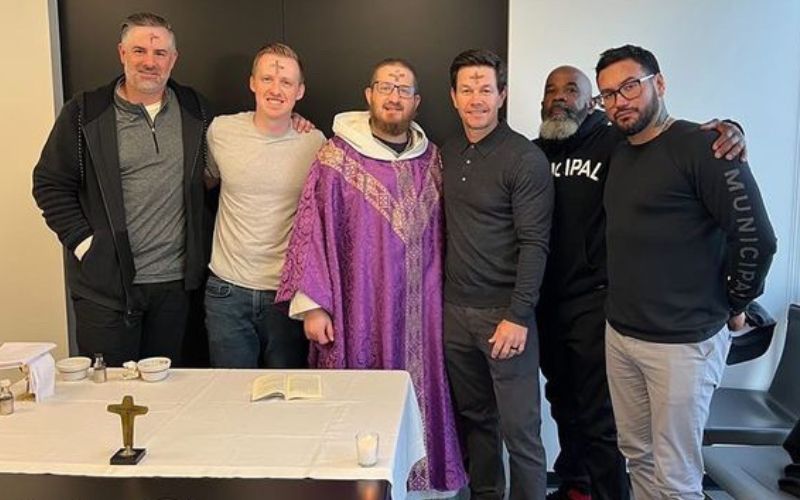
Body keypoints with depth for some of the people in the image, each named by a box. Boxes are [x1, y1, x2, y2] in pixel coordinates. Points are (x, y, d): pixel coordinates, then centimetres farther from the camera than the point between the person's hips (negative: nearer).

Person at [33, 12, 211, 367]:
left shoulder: (193, 110, 7)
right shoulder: (84, 113, -2)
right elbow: (50, 184, 0)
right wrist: (82, 242, -9)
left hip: (174, 282, 3)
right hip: (106, 283, -2)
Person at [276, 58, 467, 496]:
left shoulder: (430, 159, 8)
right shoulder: (338, 156, -4)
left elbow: (437, 234, 12)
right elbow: (312, 230, -7)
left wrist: (438, 295, 10)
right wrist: (313, 304, -11)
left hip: (418, 312, 4)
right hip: (359, 310, -3)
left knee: (415, 400, 10)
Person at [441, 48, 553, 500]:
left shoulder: (526, 159, -10)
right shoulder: (449, 153, 10)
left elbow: (534, 244, -13)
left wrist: (518, 316, -18)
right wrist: (442, 295, 10)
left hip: (504, 311, -6)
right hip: (456, 309, 6)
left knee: (520, 428, 1)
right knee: (474, 416, 17)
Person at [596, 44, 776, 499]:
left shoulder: (701, 146, -14)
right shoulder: (620, 154, 10)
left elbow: (756, 237, -17)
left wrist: (734, 305, -4)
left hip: (683, 341, -7)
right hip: (619, 333, 7)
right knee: (637, 456, 19)